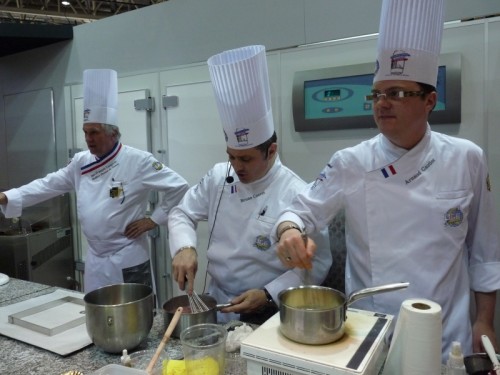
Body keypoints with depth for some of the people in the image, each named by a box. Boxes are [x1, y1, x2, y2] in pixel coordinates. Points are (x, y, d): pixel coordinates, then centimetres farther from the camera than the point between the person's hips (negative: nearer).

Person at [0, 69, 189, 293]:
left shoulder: (138, 161, -14)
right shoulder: (81, 162, 5)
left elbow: (179, 187, -14)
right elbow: (48, 185, 9)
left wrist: (153, 220, -12)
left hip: (128, 261, -6)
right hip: (94, 259, 6)